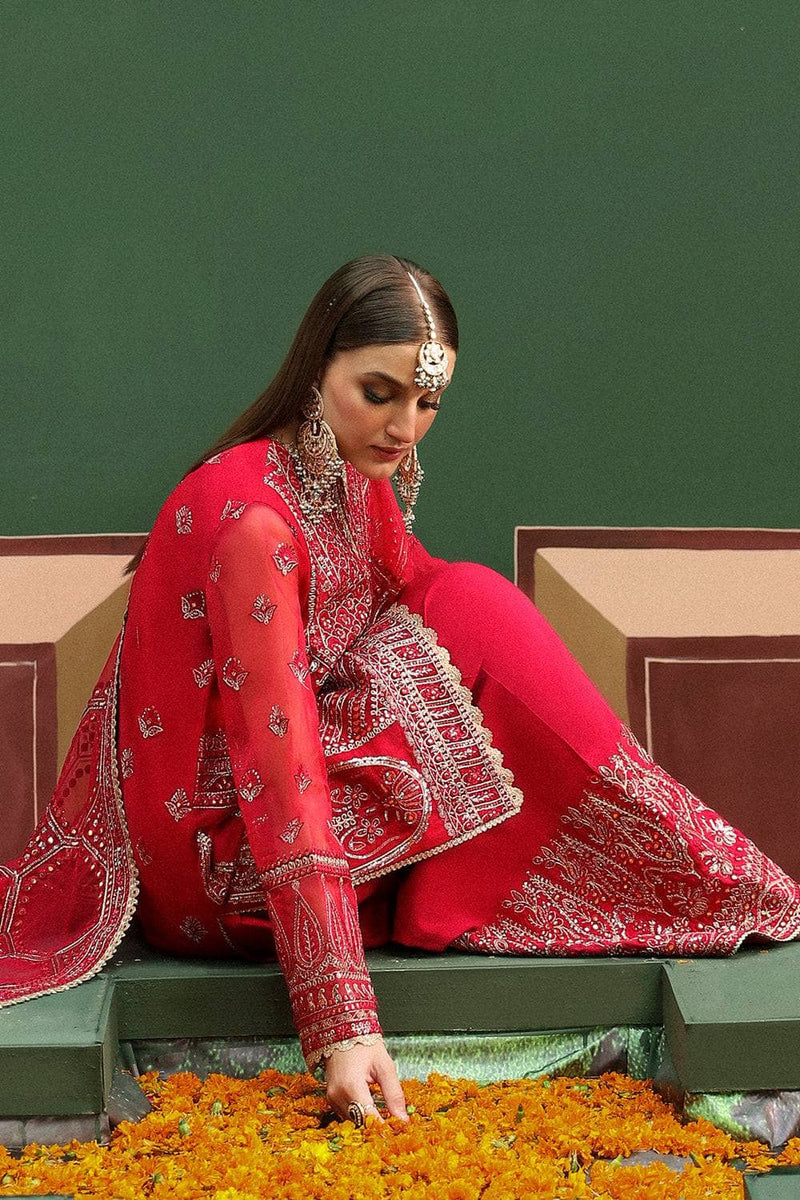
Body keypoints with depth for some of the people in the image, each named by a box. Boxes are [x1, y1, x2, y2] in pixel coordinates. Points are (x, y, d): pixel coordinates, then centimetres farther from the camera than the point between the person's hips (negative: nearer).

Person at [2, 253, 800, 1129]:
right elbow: (280, 772, -32)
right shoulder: (253, 515, -26)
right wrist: (341, 1024, -35)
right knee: (475, 621, -16)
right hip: (222, 858, -9)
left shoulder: (355, 480, 3)